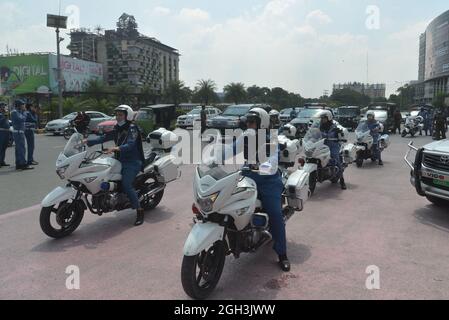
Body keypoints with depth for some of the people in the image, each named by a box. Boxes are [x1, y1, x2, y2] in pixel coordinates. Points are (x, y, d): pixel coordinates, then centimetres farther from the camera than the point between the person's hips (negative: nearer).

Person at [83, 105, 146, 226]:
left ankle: (140, 211, -15)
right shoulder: (117, 129, 17)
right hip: (120, 160, 9)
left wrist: (117, 148, -40)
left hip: (132, 162, -8)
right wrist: (88, 141, -1)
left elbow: (130, 144, -24)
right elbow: (104, 138, 10)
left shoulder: (132, 128, -9)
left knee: (126, 184, -24)